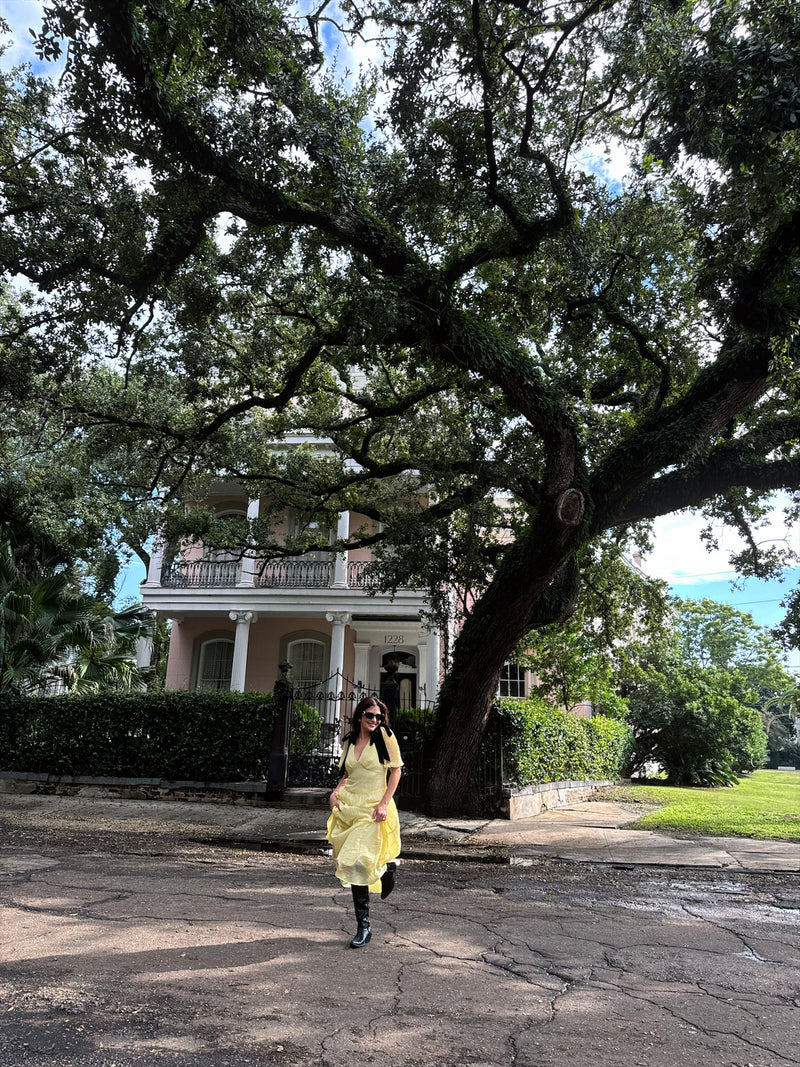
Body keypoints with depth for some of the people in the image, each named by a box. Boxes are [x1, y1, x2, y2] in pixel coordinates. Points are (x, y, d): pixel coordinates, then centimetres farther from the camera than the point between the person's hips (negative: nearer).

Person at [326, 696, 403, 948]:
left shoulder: (385, 735, -5)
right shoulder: (350, 741, 10)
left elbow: (396, 771, -4)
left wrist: (384, 803, -12)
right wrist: (337, 791, -1)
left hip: (373, 808, -5)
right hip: (348, 804, 6)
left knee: (357, 863, -12)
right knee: (348, 861, 6)